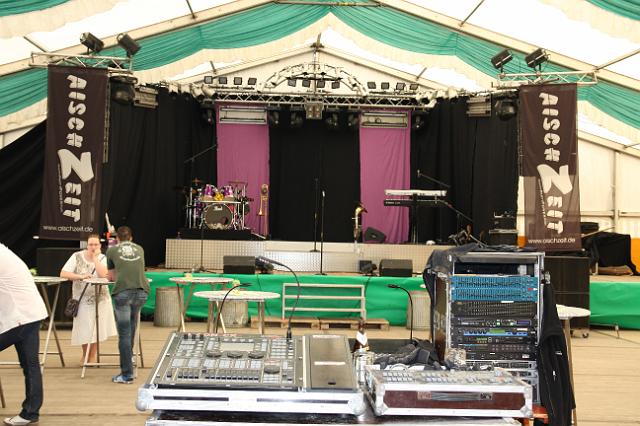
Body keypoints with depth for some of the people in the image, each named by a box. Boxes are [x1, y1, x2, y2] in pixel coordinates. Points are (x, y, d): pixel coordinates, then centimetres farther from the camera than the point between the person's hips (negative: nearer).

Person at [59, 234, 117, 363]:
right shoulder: (77, 256, -5)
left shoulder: (102, 258, -3)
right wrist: (80, 276, -24)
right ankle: (85, 355, 30)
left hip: (100, 298, 1)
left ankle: (92, 356, 21)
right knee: (84, 329, 5)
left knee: (96, 328, 4)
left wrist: (95, 257, -15)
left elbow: (103, 274, -21)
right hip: (82, 299, -1)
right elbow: (63, 273, -12)